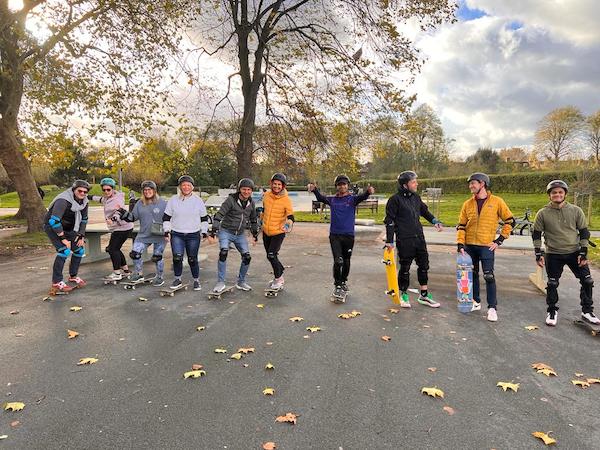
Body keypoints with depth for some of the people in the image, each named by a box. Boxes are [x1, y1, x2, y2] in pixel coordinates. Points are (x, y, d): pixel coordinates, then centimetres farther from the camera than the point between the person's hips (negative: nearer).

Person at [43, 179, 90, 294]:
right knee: (64, 251, -22)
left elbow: (83, 219, 7)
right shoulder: (64, 200, -30)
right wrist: (63, 238, -27)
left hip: (68, 228, 8)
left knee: (79, 250, 3)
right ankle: (56, 283, -13)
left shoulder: (84, 201, -5)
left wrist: (81, 236, 1)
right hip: (52, 227, -8)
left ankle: (73, 276, 22)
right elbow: (54, 221, -32)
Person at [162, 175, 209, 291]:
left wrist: (204, 232, 5)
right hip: (177, 235, 0)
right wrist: (167, 231, 1)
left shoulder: (198, 201, 4)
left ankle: (196, 280, 21)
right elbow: (166, 217, 10)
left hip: (193, 235, 0)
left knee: (192, 259, 2)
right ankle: (177, 279, 8)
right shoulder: (173, 200, 4)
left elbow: (204, 218, 11)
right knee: (177, 257, -13)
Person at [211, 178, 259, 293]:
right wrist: (213, 231, -20)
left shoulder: (251, 203, 3)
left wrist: (255, 235, 19)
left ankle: (241, 282, 17)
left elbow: (253, 220, 17)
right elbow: (219, 215, -15)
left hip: (240, 234, 5)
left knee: (247, 257, -2)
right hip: (226, 231, -5)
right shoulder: (231, 199, -13)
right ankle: (221, 282, -11)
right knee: (223, 253, -24)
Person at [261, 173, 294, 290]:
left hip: (278, 232, -6)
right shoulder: (266, 195, -1)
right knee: (270, 256, 14)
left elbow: (290, 215, -10)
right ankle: (279, 275, 35)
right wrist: (262, 221, 24)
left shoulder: (286, 199, -14)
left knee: (271, 255, -13)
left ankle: (278, 279, 8)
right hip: (266, 231, 6)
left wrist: (289, 222, -31)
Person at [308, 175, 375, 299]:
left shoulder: (352, 199, -1)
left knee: (346, 261, 14)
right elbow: (321, 197, -5)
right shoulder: (332, 199, 6)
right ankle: (337, 285, 5)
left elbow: (361, 197, -19)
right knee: (338, 261, -11)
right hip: (334, 235, 0)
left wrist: (368, 192, -41)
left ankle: (344, 281, 36)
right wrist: (314, 190, -26)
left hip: (349, 235, 0)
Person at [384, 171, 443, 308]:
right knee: (405, 268, 4)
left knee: (424, 265, 11)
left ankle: (424, 295, 24)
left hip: (419, 237, 7)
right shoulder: (395, 199, -9)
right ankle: (404, 295, 21)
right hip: (404, 240, -7)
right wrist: (389, 240, -12)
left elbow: (424, 211, 27)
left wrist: (434, 221, 10)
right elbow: (389, 221, -9)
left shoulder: (416, 197, 11)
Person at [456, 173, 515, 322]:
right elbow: (461, 225, 6)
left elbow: (510, 221, 3)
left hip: (486, 246, -4)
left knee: (489, 276, -6)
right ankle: (476, 302, 27)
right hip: (469, 246, 4)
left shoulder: (496, 201, -3)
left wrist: (500, 240, -3)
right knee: (472, 274, 12)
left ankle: (492, 308, 4)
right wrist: (460, 244, -4)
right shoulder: (468, 204, 6)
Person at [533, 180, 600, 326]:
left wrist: (583, 252, -1)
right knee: (552, 284, 4)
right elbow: (536, 234, 2)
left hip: (575, 252, 2)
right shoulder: (543, 213, -4)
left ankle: (587, 311, 22)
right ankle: (552, 312, 21)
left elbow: (584, 232, 4)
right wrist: (538, 253, -3)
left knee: (587, 281, 3)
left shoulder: (576, 211, -1)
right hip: (553, 255, -2)